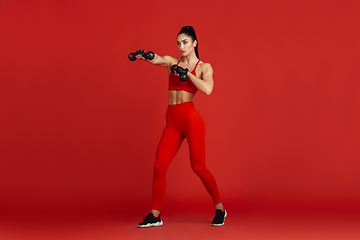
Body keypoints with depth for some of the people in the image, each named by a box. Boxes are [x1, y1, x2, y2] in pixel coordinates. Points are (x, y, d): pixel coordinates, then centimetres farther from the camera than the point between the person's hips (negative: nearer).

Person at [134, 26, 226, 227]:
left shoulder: (204, 67, 3)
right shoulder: (172, 62, 13)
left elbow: (208, 89, -17)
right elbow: (156, 59, -10)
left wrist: (187, 73, -20)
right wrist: (144, 55, -32)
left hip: (191, 119, -4)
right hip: (172, 122, 4)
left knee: (198, 167, -2)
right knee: (159, 167, -1)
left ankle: (220, 209, 17)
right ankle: (155, 215, 11)